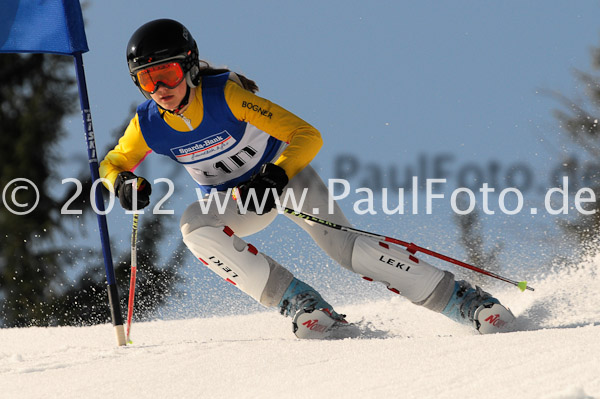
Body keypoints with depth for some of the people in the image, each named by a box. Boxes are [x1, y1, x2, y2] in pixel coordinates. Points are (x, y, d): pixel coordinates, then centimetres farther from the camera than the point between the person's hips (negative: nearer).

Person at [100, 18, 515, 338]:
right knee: (195, 228, -29)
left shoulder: (226, 94, -31)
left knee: (344, 245, -23)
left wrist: (276, 177, -44)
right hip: (232, 201, 4)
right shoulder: (148, 125, -20)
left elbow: (307, 137, -28)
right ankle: (300, 302, -23)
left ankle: (460, 299, -16)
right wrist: (124, 182, -23)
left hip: (282, 170, -4)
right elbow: (112, 164, 0)